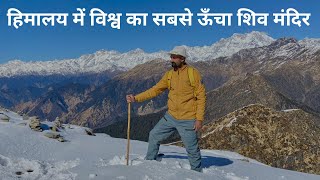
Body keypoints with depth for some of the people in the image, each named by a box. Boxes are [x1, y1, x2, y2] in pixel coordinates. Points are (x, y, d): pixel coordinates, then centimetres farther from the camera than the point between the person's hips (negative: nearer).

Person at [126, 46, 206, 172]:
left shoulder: (193, 73, -10)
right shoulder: (169, 75, 6)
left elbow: (201, 96, -10)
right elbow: (155, 90, 6)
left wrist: (199, 119, -14)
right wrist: (136, 98, -3)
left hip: (188, 120, -5)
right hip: (171, 116, 6)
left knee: (192, 149, 2)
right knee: (154, 136, 10)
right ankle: (149, 162, 30)